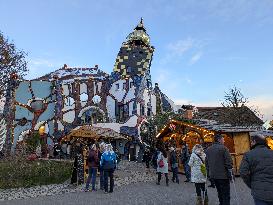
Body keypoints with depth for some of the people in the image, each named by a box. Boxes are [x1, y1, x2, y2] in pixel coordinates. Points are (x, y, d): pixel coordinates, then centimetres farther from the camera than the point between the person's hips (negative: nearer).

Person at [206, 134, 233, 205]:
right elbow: (228, 162, -14)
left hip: (213, 175, 7)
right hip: (223, 175, -6)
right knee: (226, 194, 3)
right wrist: (230, 173, -5)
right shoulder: (223, 148, -12)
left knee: (220, 193, 20)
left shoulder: (208, 149, 9)